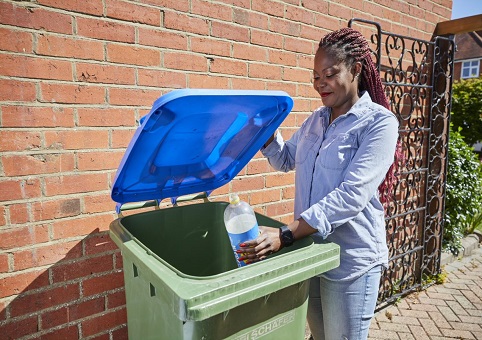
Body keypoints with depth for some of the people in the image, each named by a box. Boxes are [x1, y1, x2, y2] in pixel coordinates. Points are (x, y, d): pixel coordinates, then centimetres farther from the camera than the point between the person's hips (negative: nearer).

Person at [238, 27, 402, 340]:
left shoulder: (379, 122, -15)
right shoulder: (316, 120, 6)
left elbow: (352, 195, -26)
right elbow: (285, 160, 17)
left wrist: (285, 235, -33)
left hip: (351, 259, -6)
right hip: (309, 249, 6)